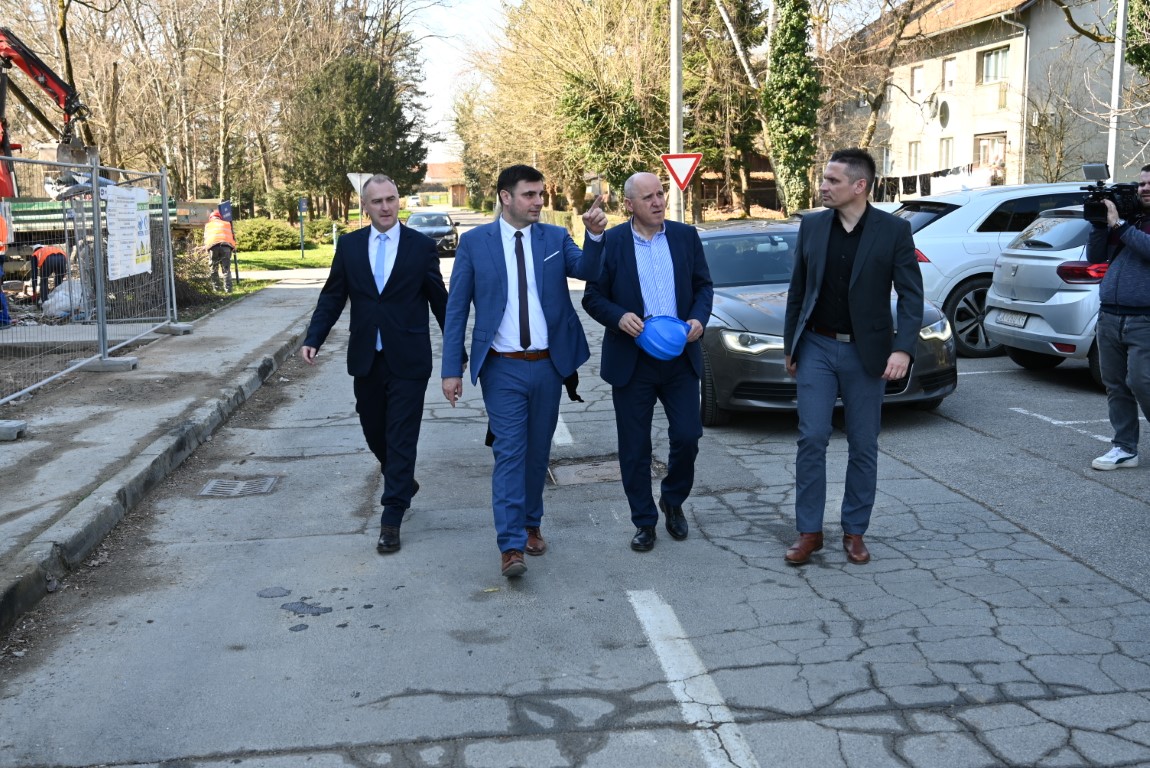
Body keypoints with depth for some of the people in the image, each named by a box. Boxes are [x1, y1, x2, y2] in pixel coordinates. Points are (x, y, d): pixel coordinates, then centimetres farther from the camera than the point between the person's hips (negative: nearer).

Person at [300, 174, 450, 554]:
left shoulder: (422, 246, -3)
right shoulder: (349, 245, 4)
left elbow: (439, 299, 2)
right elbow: (332, 296, 5)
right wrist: (313, 338, -7)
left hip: (408, 360, -3)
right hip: (366, 359, 4)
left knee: (401, 438, -2)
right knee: (375, 433, 16)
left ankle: (391, 519, 4)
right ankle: (403, 482, 43)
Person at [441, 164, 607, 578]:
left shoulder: (555, 237, 5)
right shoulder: (474, 242, -2)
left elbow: (585, 270, -12)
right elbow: (456, 309, -1)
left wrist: (595, 235, -31)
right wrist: (452, 369, -5)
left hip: (548, 365, 3)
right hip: (503, 369, -3)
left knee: (538, 451, 13)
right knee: (509, 453, -8)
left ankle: (531, 524, 30)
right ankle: (511, 545, -7)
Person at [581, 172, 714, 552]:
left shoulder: (686, 236, 4)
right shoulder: (609, 242, -4)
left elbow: (703, 285, 9)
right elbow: (592, 297, -1)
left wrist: (699, 318, -9)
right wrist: (619, 317, -19)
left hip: (680, 356, 2)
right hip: (632, 360, -2)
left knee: (687, 436, 2)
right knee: (635, 447, 6)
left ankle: (673, 500, 30)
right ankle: (644, 521, 21)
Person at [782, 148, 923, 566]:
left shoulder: (893, 230, -6)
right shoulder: (811, 226, 3)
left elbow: (911, 294, -6)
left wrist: (903, 349, -17)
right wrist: (790, 346, 11)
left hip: (866, 352, -2)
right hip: (817, 347, 2)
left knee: (863, 446, 7)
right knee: (811, 440, -2)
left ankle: (854, 531, 19)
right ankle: (809, 532, 8)